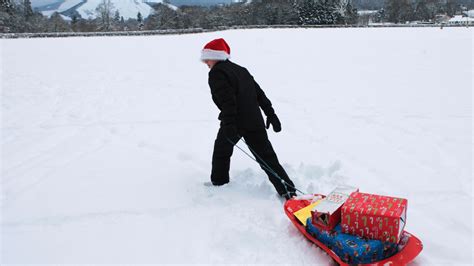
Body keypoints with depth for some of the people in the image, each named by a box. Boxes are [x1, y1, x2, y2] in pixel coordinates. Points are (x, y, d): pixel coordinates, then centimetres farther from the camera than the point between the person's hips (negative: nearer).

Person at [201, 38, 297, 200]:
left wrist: (228, 124, -25)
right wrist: (270, 113, 23)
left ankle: (219, 183, 31)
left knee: (221, 151, 19)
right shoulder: (240, 70, 19)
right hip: (255, 120, 7)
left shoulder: (217, 73, -6)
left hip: (234, 122, -7)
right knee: (266, 156, 6)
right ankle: (288, 190, 1)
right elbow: (259, 93, 19)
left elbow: (227, 100, -21)